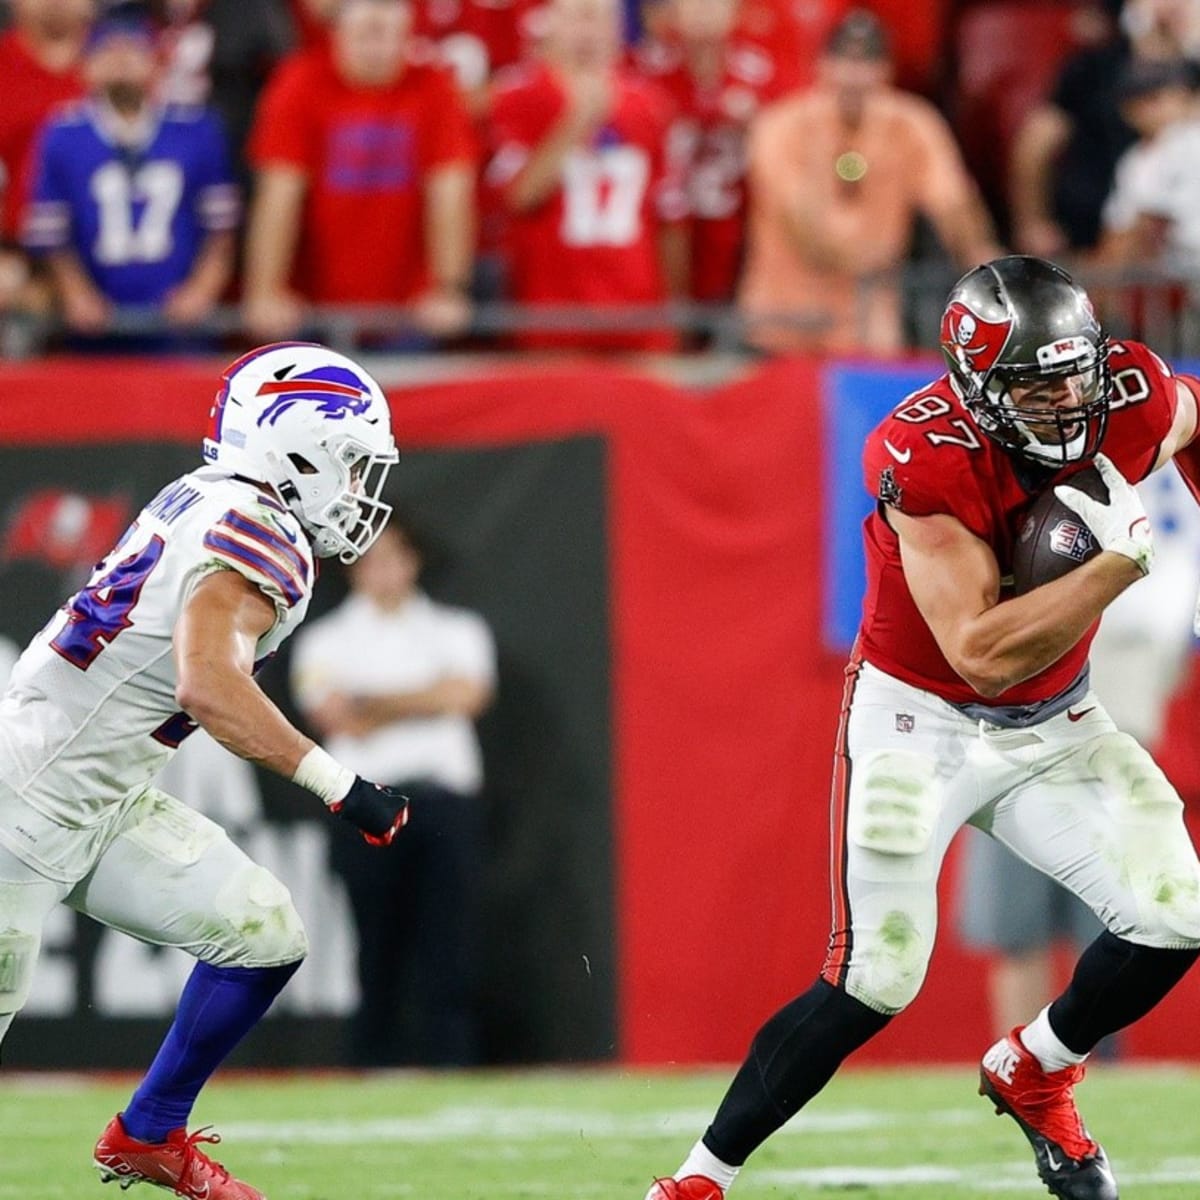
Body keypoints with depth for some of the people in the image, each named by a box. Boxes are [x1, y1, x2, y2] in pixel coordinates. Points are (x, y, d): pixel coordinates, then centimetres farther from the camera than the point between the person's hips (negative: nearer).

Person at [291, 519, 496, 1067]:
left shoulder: (457, 629, 16)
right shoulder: (325, 639, 13)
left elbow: (465, 693, -2)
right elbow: (338, 719, -2)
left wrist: (374, 705, -1)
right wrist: (423, 703, -2)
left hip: (447, 801, 1)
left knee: (450, 957, -7)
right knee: (377, 964, -4)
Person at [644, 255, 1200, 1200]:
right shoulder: (930, 459, -30)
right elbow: (985, 652, -34)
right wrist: (1123, 560, -37)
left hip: (1055, 725, 5)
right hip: (923, 723, -5)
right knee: (875, 983, -12)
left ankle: (1032, 1072, 19)